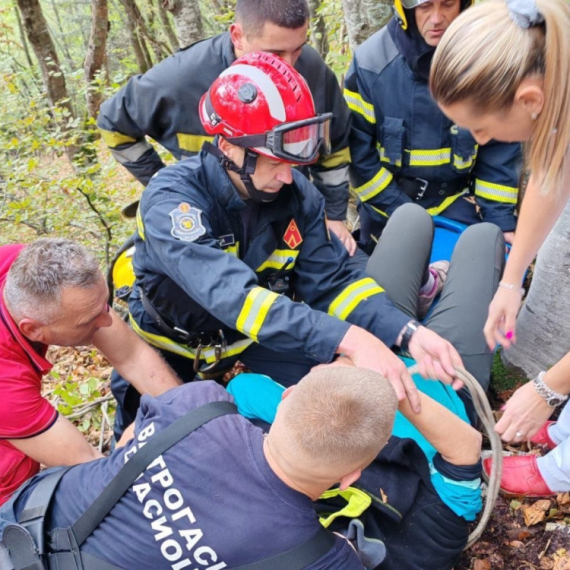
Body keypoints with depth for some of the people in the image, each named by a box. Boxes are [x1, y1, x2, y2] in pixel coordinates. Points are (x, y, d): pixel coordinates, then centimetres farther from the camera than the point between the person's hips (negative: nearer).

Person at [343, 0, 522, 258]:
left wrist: (501, 218, -10)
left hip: (456, 205, 0)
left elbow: (499, 148, -7)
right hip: (386, 209, 0)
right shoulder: (372, 61, -17)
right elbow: (357, 149, -13)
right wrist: (399, 210, -15)